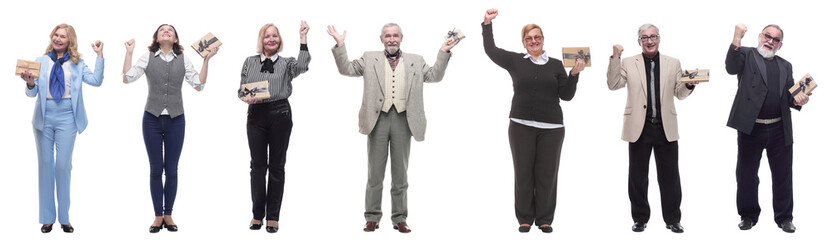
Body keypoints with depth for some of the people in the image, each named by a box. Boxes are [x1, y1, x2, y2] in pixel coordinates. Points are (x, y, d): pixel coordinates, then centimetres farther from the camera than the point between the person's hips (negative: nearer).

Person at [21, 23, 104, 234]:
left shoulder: (77, 64, 7)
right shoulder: (41, 62, 9)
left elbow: (96, 80, -8)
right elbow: (32, 93, 4)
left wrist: (99, 55, -10)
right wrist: (30, 83, -18)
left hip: (66, 118, -2)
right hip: (45, 116, 2)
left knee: (63, 165, -3)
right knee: (45, 164, 5)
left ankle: (64, 218, 8)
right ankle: (47, 218, 13)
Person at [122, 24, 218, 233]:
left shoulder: (183, 60, 6)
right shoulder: (148, 58, 4)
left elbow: (199, 85, -2)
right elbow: (127, 78, -6)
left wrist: (206, 60, -7)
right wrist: (129, 52, -7)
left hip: (176, 120, 1)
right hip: (152, 119, -1)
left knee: (171, 170, 5)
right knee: (156, 170, 3)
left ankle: (168, 215, 15)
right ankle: (158, 216, 11)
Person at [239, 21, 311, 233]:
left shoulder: (286, 63, 7)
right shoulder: (250, 62, 12)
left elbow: (302, 66, -16)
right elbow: (241, 90, 13)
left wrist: (303, 38, -15)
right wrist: (246, 97, -10)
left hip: (280, 114, -1)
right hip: (256, 114, 1)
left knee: (277, 166, 3)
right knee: (258, 165, 3)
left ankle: (273, 217, 9)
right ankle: (257, 215, 12)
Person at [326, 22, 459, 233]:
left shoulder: (415, 61, 15)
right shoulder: (370, 59, 12)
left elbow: (434, 76, 11)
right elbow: (347, 69, 8)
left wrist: (443, 53, 1)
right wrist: (340, 46, -2)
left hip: (402, 120, 1)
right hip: (378, 119, -1)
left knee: (400, 174, 6)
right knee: (375, 172, 4)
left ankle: (399, 219, 13)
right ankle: (372, 218, 11)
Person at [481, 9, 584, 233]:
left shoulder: (556, 65, 8)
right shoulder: (515, 61, 7)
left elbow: (566, 95, 5)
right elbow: (490, 50, 9)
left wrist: (574, 74, -7)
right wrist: (487, 24, 6)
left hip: (551, 128, 0)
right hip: (521, 126, 0)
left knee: (547, 174, 3)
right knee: (523, 174, 3)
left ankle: (544, 219, 13)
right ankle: (525, 219, 13)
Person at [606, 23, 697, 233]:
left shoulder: (673, 63, 10)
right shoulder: (628, 63, 6)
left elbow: (680, 94, 11)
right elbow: (613, 85, -4)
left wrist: (689, 85, -11)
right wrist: (615, 58, -12)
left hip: (666, 128, 1)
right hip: (639, 128, 0)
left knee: (670, 176, 4)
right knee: (637, 176, 6)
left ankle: (672, 219, 16)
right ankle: (640, 218, 18)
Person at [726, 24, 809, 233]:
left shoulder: (785, 66, 15)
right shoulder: (747, 55, 2)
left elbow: (789, 96, 14)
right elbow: (732, 67, -19)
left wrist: (798, 100, -9)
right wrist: (736, 41, -33)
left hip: (779, 130, 3)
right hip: (751, 128, -3)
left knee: (783, 175, 9)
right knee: (746, 174, 7)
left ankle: (784, 217, 22)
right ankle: (748, 215, 22)